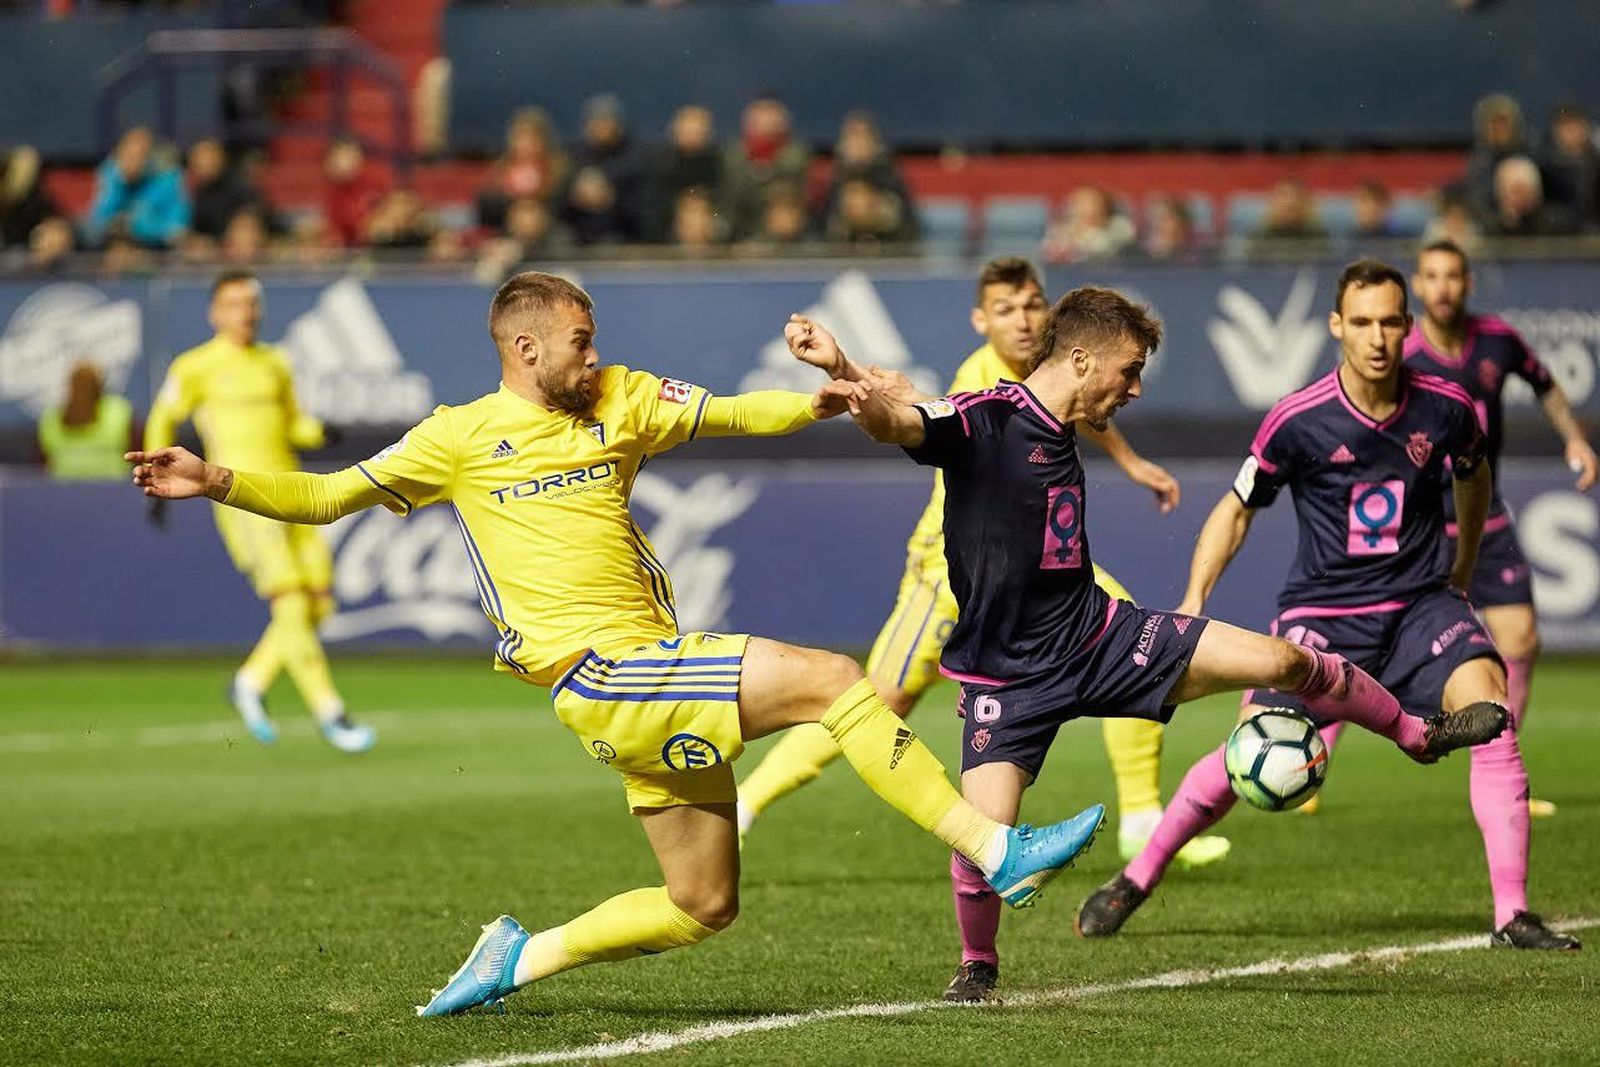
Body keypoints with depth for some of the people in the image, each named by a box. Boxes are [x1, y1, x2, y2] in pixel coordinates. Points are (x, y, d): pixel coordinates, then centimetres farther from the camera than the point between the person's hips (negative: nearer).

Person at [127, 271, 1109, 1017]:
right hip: (599, 676, -7)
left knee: (703, 906, 10)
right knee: (832, 679, -20)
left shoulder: (617, 402, 16)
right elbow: (323, 498, 7)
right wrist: (217, 482, -6)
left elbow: (726, 415, 8)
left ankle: (525, 958, 23)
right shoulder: (463, 438, 4)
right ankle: (998, 852, -21)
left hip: (661, 673, 7)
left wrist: (810, 405, -12)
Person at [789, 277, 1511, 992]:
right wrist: (840, 368, -56)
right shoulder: (983, 421, -17)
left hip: (1098, 635, 7)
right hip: (1010, 676, -6)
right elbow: (896, 421, -36)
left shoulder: (1063, 439, 9)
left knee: (1283, 661, 0)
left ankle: (1417, 735, 22)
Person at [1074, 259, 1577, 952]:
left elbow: (1473, 479, 19)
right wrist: (1193, 602, -8)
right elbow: (1236, 509, 2)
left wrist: (1461, 574, 27)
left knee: (1490, 710, -23)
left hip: (1419, 604, 2)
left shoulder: (1445, 408, -5)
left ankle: (1512, 915, -18)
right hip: (1321, 611, -1)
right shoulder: (1298, 421, -12)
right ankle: (1135, 881, 12)